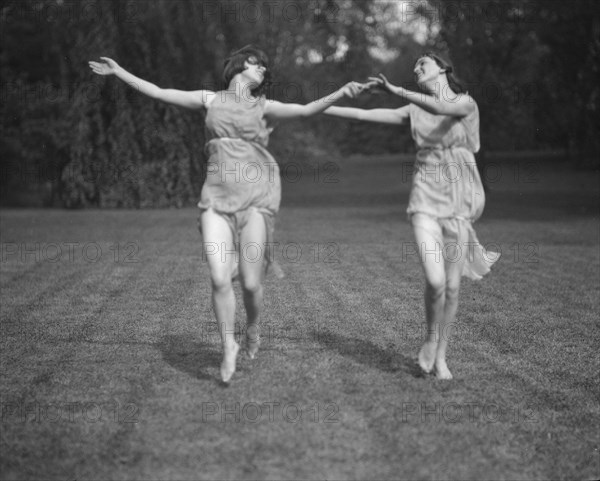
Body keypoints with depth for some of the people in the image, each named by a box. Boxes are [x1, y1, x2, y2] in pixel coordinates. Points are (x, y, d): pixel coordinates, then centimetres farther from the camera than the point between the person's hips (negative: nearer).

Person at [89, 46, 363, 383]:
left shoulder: (264, 107, 10)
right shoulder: (211, 100, 14)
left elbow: (306, 110, -3)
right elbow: (157, 92, 18)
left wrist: (340, 94, -18)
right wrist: (118, 72, 18)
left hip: (256, 196, -1)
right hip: (218, 197, 1)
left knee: (251, 282, -5)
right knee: (220, 278, -11)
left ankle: (253, 329, 28)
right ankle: (229, 348, 9)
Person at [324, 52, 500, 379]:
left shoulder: (466, 103, -1)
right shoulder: (413, 112, 10)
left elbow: (441, 109, -24)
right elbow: (364, 115, 8)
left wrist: (395, 90, -29)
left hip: (459, 202, -1)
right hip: (426, 199, 1)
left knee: (452, 286, 1)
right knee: (435, 280, -16)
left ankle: (440, 356, 17)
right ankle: (431, 338, 11)